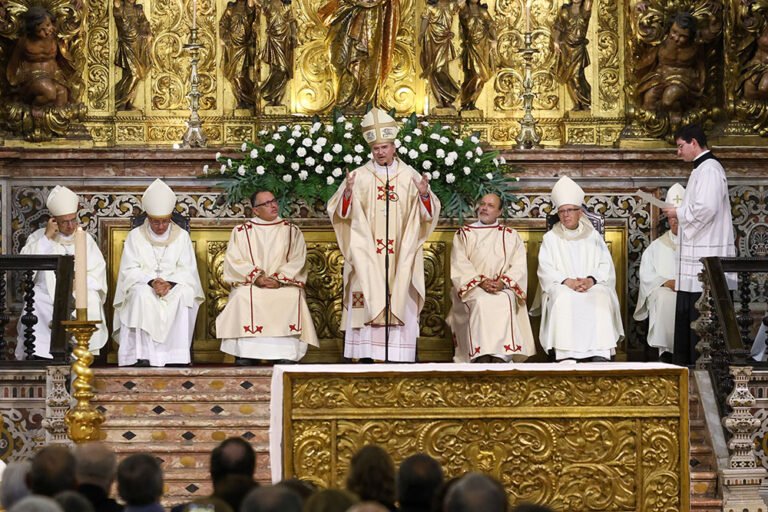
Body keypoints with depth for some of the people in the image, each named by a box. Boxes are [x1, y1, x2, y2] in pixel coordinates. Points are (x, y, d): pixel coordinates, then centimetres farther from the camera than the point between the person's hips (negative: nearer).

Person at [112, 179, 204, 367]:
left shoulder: (182, 236, 9)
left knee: (184, 295, -34)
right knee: (141, 296, -36)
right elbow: (130, 270, -1)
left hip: (175, 286, 1)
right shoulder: (135, 236, 7)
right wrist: (151, 281, -20)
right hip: (143, 285, -1)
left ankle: (176, 356, -35)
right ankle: (144, 356, -38)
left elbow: (187, 270, 2)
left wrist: (170, 283, -18)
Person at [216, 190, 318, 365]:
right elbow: (234, 261, 1)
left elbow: (297, 262, 3)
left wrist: (279, 279, -14)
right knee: (243, 297, -34)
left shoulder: (292, 231, 14)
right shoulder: (241, 231, 12)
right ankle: (244, 356, -34)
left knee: (293, 297, -33)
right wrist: (256, 277, -15)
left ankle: (285, 356, -34)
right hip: (249, 283, 0)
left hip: (284, 283, 0)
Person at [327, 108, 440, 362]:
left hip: (400, 253, 1)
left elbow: (429, 212, 4)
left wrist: (425, 195, -16)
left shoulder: (409, 176, 6)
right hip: (367, 253, -1)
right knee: (367, 300, -6)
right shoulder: (360, 176, 4)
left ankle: (398, 356, -1)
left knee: (399, 300, -3)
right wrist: (348, 192, -21)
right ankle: (366, 354, -5)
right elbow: (339, 211, -2)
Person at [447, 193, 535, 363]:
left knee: (504, 301, -34)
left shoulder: (511, 236, 17)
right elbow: (460, 265, 1)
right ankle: (482, 358, -42)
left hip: (503, 288, 1)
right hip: (471, 286, 0)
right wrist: (480, 281, -15)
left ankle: (500, 358, -42)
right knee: (481, 302, -35)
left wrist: (503, 282, -15)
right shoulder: (464, 234, 14)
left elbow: (519, 266, 5)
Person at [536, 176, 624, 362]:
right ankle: (566, 356, -43)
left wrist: (591, 280, -14)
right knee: (565, 300, -36)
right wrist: (567, 281, -15)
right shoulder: (550, 238, 16)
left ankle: (600, 355, -39)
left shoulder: (593, 236, 17)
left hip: (593, 286, 1)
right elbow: (546, 270, 3)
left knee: (601, 298, -34)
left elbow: (606, 266, 7)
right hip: (561, 287, -1)